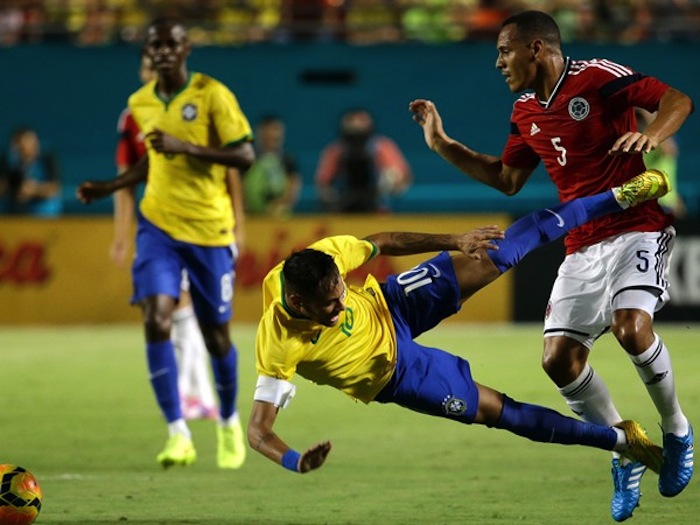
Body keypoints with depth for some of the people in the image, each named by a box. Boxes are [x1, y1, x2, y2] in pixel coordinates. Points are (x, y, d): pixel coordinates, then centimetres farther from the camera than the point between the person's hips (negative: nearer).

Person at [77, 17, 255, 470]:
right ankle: (178, 434, -16)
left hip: (210, 229, -3)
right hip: (159, 224, 3)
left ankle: (229, 424, 33)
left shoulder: (212, 95, -9)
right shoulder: (141, 103, 7)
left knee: (216, 335, 6)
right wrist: (109, 187, 13)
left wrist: (186, 147, -22)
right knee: (156, 321, -18)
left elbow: (245, 156, -13)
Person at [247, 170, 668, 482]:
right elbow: (259, 430, -38)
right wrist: (296, 462, -59)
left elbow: (382, 243, -9)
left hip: (389, 308, 3)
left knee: (496, 256, -4)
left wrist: (455, 242, -12)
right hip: (394, 374, -3)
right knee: (497, 411, 0)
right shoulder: (279, 346, -40)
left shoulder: (324, 255, -29)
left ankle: (620, 198, 11)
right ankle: (619, 439, 20)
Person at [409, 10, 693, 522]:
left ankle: (677, 431, -5)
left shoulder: (598, 77, -9)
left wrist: (651, 135, -32)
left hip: (636, 227, -7)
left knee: (631, 327, -30)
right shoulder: (526, 114, 13)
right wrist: (443, 145, 21)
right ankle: (625, 456, 11)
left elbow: (678, 100, -12)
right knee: (559, 358, -7)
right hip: (582, 246, 7)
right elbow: (507, 178, 26)